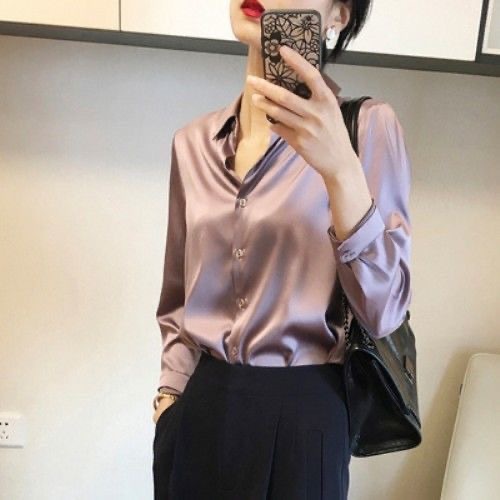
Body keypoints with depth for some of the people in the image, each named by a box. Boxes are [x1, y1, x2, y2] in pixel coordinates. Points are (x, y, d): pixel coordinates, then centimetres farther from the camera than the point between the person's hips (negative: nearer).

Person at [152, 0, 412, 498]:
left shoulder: (367, 126, -10)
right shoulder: (193, 142, 2)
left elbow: (383, 311, -17)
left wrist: (340, 169, -26)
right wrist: (169, 397, 5)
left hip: (298, 416, -3)